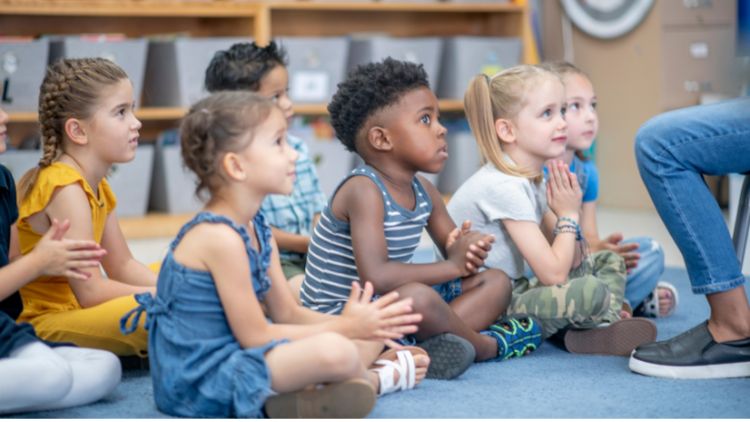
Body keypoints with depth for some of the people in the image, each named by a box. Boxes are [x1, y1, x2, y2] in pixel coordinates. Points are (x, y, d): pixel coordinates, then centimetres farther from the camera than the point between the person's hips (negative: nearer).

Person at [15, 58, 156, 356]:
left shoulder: (95, 186, 10)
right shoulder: (65, 189, -20)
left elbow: (123, 266, 14)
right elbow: (90, 292, -24)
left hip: (78, 309, 11)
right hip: (49, 324, -11)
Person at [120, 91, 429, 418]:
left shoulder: (258, 231, 8)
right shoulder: (220, 238, -22)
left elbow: (288, 314, 10)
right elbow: (254, 337, -19)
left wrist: (355, 323, -6)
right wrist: (345, 326, -13)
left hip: (232, 358, 10)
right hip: (201, 383, -10)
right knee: (335, 351, -28)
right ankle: (375, 378, 4)